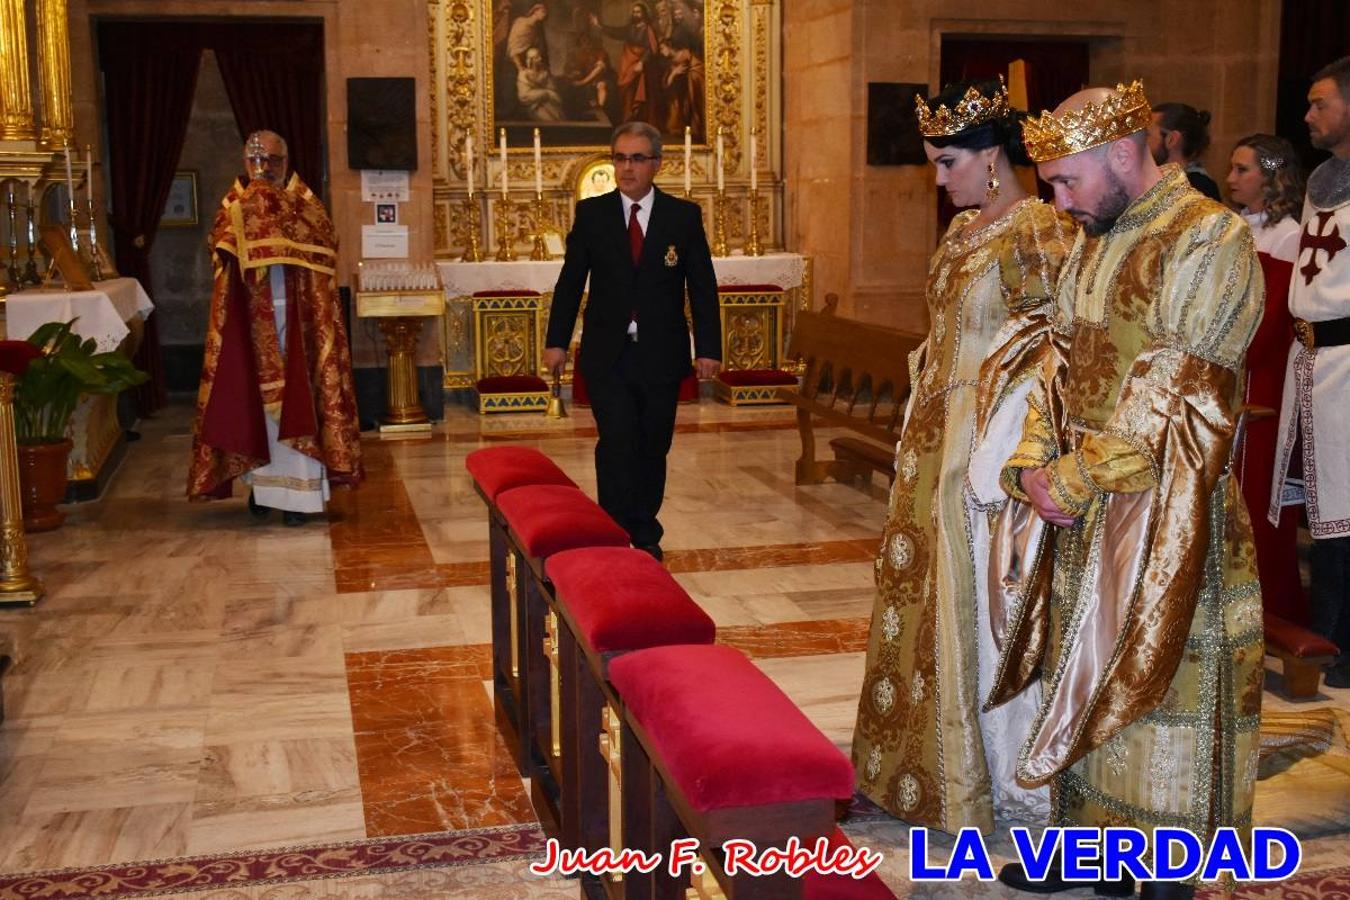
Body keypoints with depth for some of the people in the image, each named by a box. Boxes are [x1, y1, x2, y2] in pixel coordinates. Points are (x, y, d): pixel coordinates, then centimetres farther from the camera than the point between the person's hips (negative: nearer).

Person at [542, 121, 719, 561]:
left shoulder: (684, 216, 1)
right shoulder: (591, 213, 2)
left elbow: (703, 287, 1)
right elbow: (570, 281, 5)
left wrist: (708, 348, -4)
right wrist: (557, 341, 2)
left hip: (662, 355, 1)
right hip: (607, 355, -1)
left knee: (653, 448, 9)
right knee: (617, 443, -11)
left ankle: (645, 536, 23)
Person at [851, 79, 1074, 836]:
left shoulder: (1038, 230, -13)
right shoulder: (961, 231, 13)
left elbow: (1054, 340, -17)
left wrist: (999, 450, -20)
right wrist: (926, 406, 14)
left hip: (992, 436, -8)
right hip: (939, 434, 8)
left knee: (982, 596, 0)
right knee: (934, 592, 14)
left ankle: (1001, 770, 16)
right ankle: (934, 753, 28)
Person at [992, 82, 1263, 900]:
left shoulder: (1209, 239, -13)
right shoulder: (1093, 241, 12)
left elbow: (1172, 393, -18)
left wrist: (1075, 480, -16)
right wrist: (1034, 465, -3)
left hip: (1162, 512, -7)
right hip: (1080, 505, 8)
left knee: (1157, 681, 2)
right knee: (1082, 675, 15)